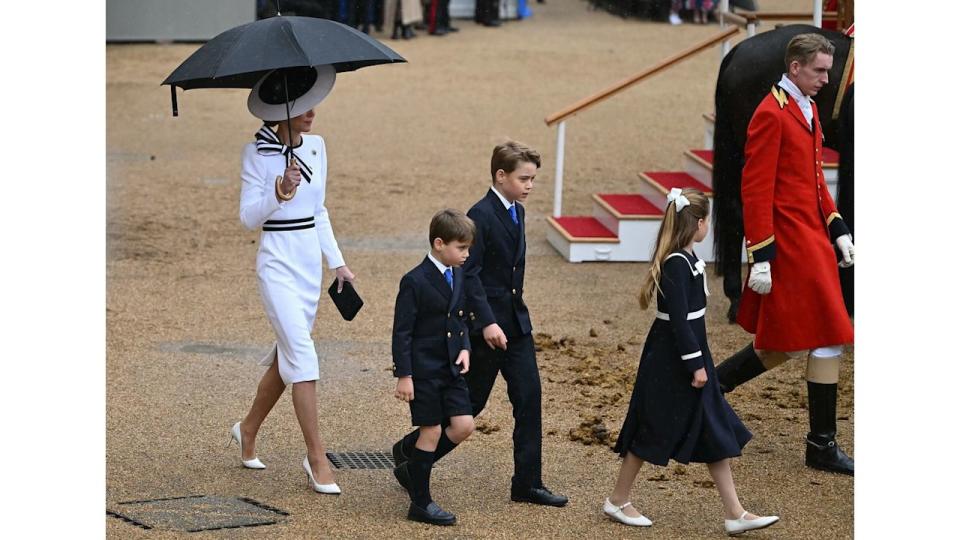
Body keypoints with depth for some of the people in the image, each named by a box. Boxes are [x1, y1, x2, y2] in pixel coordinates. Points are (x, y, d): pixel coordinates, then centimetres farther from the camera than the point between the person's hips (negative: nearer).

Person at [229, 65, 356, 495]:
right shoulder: (258, 152, -10)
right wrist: (279, 193, -28)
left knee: (288, 354, 14)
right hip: (277, 263, -7)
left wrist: (337, 262, 16)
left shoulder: (316, 146, 8)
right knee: (302, 355, -12)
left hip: (310, 262, 7)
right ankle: (316, 458, -8)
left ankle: (248, 429, 35)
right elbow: (249, 217, -11)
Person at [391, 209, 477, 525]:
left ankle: (412, 470, 22)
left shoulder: (458, 277, 8)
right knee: (431, 431, -2)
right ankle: (420, 504, 10)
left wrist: (465, 348, 3)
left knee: (464, 426, 2)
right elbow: (402, 332, -14)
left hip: (451, 368, 7)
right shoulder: (415, 282, -15)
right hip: (423, 370, -7)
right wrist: (403, 376, -15)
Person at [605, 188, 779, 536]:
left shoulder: (687, 258, 9)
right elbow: (679, 320, -23)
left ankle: (735, 514, 8)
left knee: (716, 435, 8)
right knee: (653, 431, 3)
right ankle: (617, 501, 18)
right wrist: (695, 364, -21)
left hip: (687, 355, 10)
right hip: (671, 360, -10)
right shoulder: (676, 265, -21)